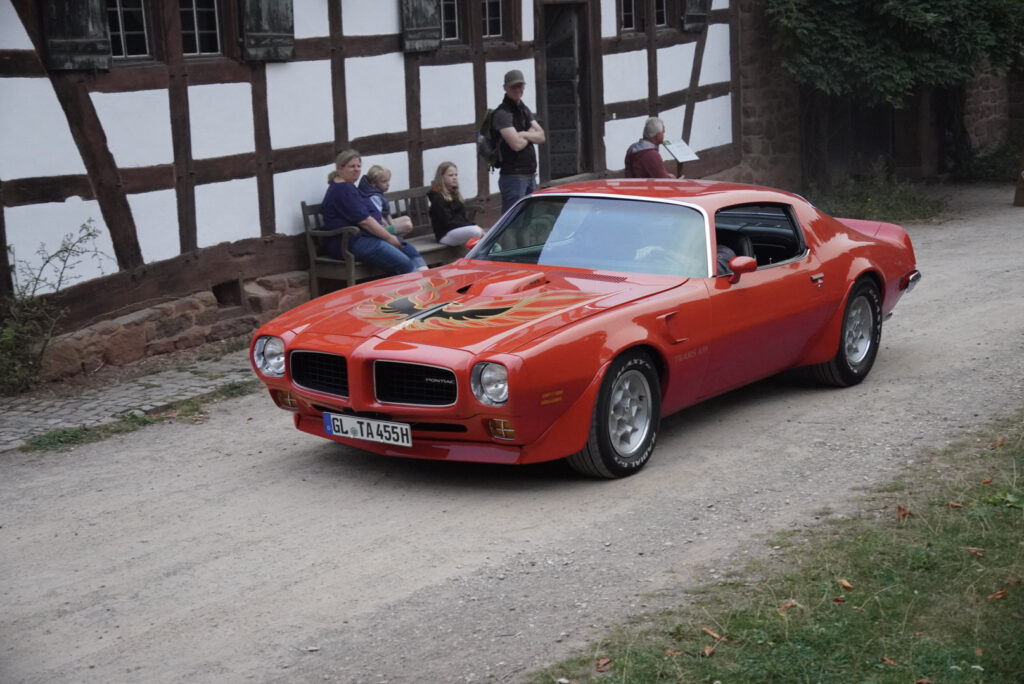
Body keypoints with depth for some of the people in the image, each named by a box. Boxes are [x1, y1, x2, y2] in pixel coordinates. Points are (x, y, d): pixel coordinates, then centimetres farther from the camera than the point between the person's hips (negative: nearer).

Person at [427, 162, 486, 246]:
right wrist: (473, 226, -18)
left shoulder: (454, 194, 20)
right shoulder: (438, 198, -8)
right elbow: (448, 222, -15)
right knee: (475, 231, -30)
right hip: (446, 234, -9)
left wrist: (473, 225, -4)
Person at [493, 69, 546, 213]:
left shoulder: (525, 110, 15)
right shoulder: (502, 113, -13)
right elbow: (516, 144, -22)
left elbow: (541, 136, 7)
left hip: (530, 174, 9)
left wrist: (524, 134, -12)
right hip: (513, 176, -9)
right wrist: (531, 136, -2)